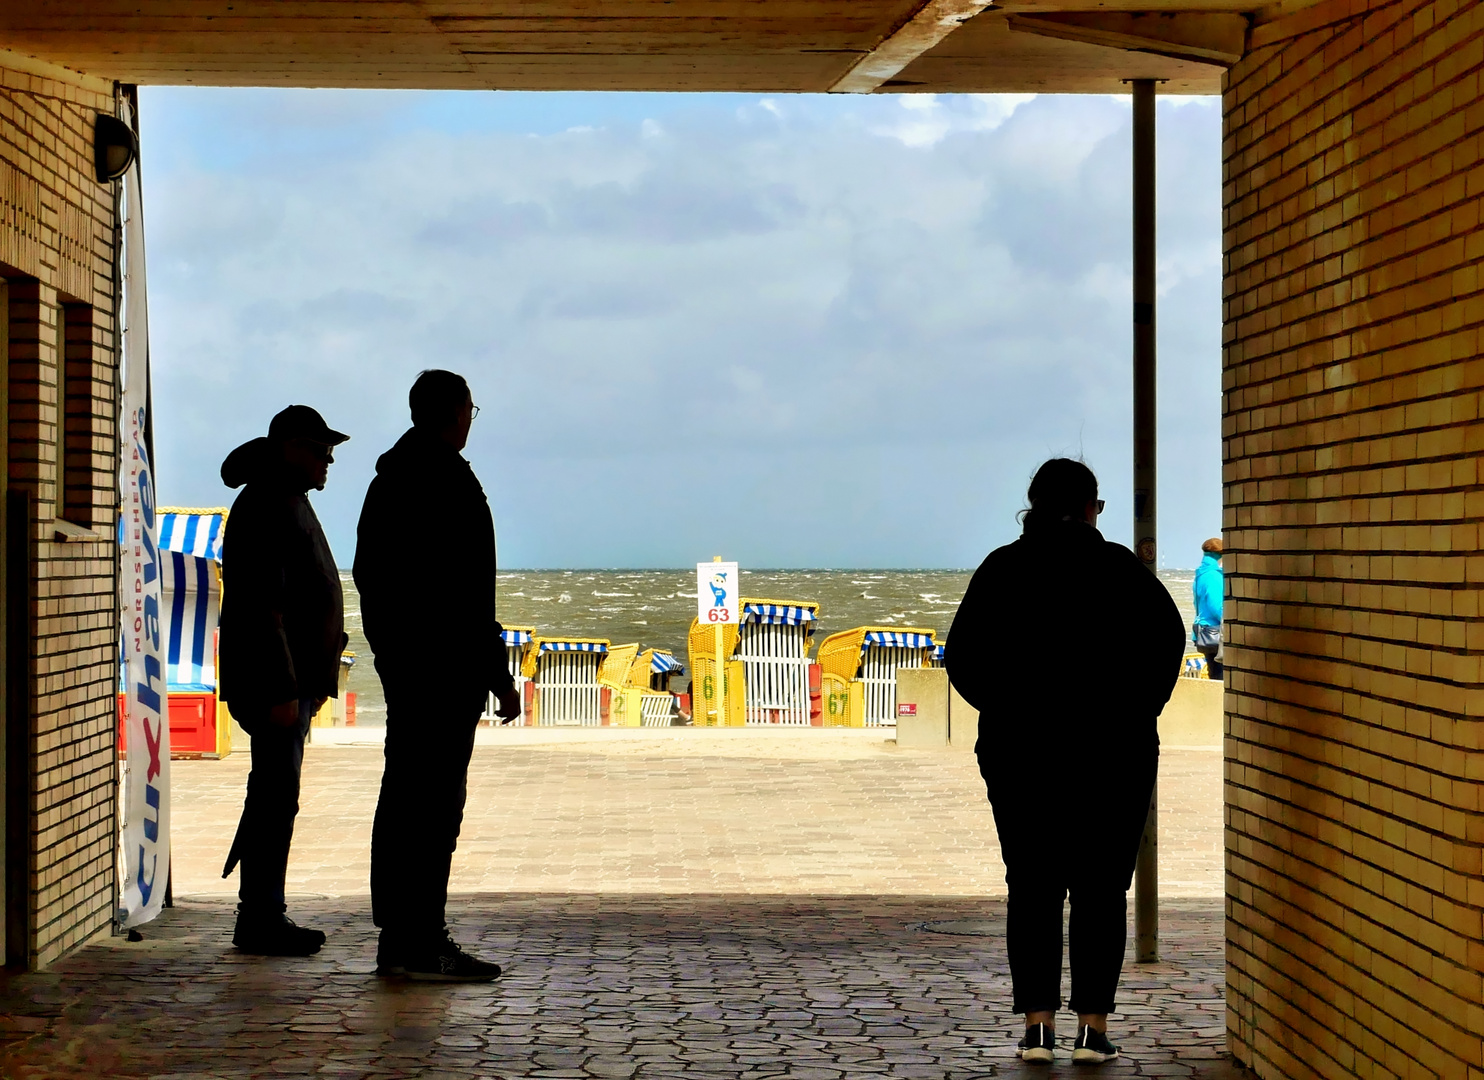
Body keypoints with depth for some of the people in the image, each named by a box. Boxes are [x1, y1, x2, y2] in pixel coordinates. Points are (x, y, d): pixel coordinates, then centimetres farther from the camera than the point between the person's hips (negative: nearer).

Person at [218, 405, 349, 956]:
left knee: (275, 793, 13)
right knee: (276, 794, -8)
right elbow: (265, 609, -22)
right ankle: (260, 920, -3)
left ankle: (263, 915, 20)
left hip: (293, 680, 11)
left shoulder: (291, 502, 18)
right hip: (272, 682, -11)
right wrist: (282, 692, -25)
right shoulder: (265, 510, -15)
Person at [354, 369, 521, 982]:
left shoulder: (385, 482, 14)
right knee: (437, 800, -7)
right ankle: (421, 944, -7)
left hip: (400, 665, 10)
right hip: (447, 671, -10)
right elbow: (470, 594, -19)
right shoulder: (451, 484, -15)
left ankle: (398, 936, 19)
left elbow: (367, 576, 19)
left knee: (402, 795, 13)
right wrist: (499, 677, -15)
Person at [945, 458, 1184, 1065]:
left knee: (1032, 887, 8)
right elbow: (1165, 636, -11)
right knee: (1101, 889, 5)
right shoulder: (1119, 567, -1)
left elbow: (963, 656, 0)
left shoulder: (1001, 569, 4)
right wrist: (1136, 712, -1)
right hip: (1113, 750, -1)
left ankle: (1037, 1027, 5)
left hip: (1018, 748, 1)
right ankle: (1093, 1028, 2)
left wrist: (1006, 708, 11)